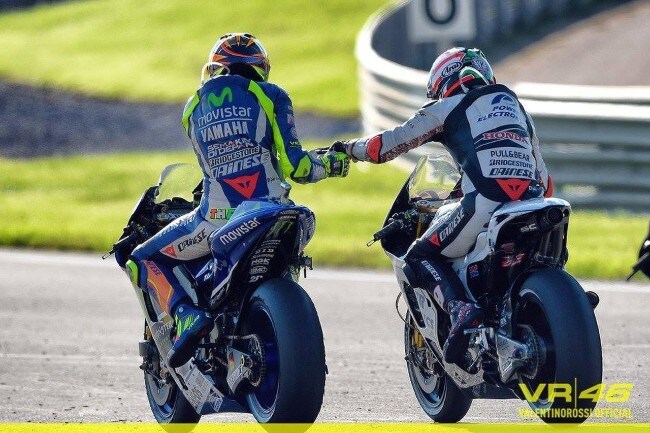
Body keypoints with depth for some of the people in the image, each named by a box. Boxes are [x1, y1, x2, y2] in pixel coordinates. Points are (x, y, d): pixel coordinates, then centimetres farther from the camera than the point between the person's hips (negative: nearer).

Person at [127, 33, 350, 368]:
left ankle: (188, 316, -11)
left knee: (144, 261, 17)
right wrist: (328, 164, 18)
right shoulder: (270, 96, 5)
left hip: (217, 221, -1)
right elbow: (293, 165, -2)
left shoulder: (194, 107, 14)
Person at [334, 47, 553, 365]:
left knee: (421, 257, 12)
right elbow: (545, 183, 35)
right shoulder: (516, 107, 33)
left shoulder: (447, 108, 17)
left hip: (485, 204, -5)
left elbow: (387, 145, 14)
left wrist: (349, 148, 33)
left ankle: (459, 309, -16)